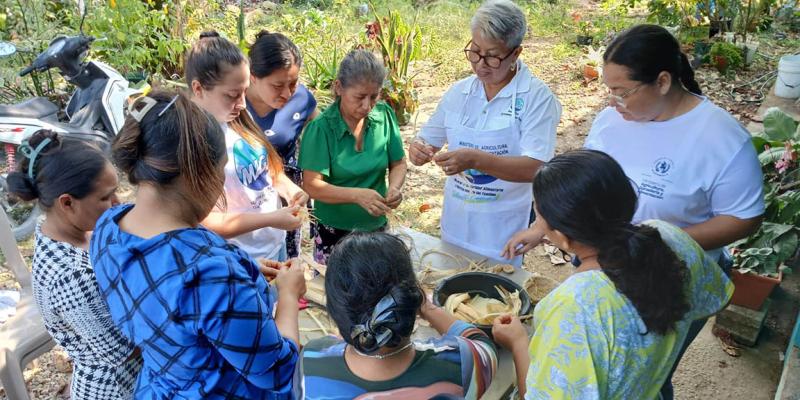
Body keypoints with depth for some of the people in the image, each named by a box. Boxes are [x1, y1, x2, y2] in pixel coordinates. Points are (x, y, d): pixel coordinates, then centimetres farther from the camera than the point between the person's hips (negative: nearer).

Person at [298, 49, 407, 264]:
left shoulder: (385, 115, -7)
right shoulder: (321, 127, -16)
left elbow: (398, 163, 2)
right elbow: (312, 185, -17)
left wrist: (395, 187, -18)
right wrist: (358, 195, -30)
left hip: (376, 227, 3)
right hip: (334, 232, -3)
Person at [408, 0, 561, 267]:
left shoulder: (537, 97, -13)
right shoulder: (459, 92, 0)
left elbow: (535, 168, -22)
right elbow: (426, 141, 6)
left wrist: (475, 159, -33)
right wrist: (418, 150, -18)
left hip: (504, 232, -4)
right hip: (455, 225, 4)